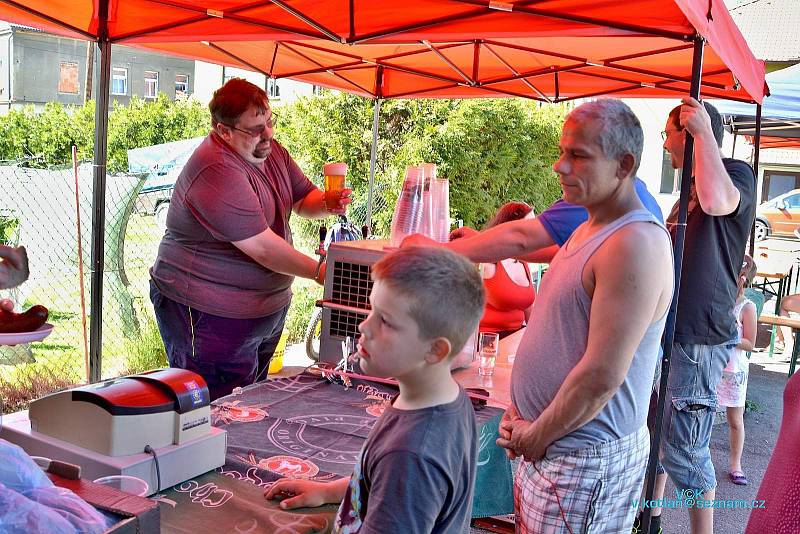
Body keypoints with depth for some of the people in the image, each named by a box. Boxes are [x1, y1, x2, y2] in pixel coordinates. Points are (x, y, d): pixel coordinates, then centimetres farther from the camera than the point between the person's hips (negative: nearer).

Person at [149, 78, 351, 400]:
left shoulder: (269, 150, 5)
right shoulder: (217, 171, -25)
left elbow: (303, 197, 13)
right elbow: (262, 246, -27)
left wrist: (327, 204, -11)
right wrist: (318, 271, -19)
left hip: (268, 306, 9)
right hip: (211, 315, -9)